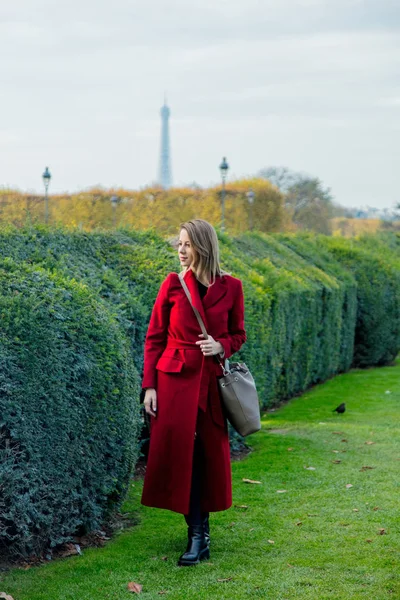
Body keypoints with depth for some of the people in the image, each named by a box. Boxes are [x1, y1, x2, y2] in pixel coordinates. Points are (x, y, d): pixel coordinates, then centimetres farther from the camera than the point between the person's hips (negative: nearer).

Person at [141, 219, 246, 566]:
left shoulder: (231, 287, 0)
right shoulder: (173, 285, -1)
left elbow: (238, 334, 12)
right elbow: (154, 338, 2)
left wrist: (221, 347, -11)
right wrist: (149, 385, -4)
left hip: (211, 379, 1)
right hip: (175, 378, 0)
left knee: (207, 453, 2)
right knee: (180, 450, -3)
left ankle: (198, 533, 15)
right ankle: (199, 533, 8)